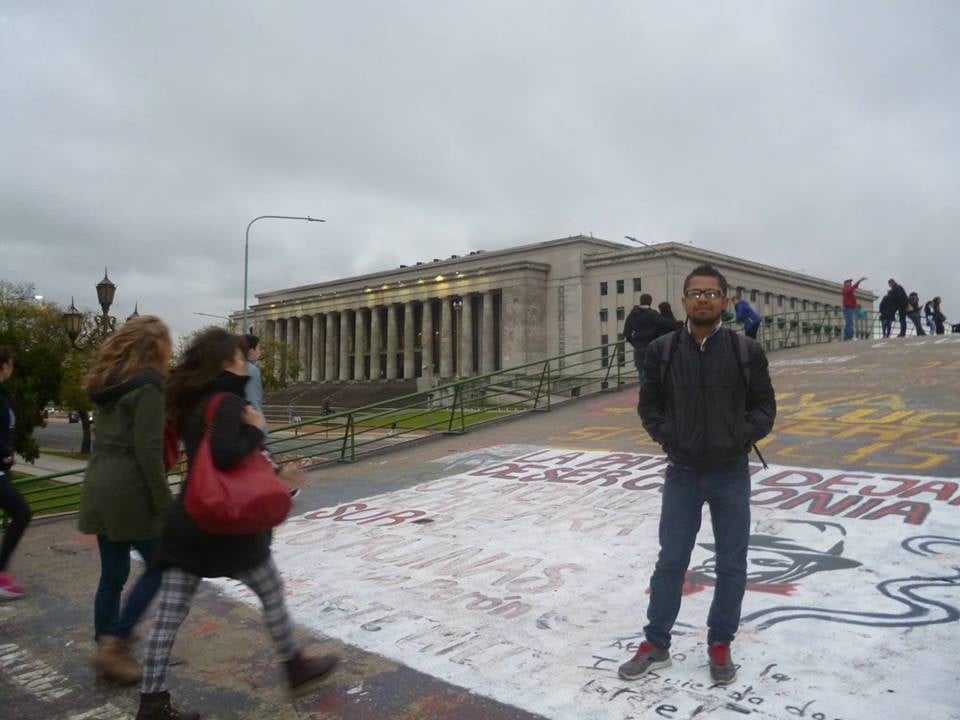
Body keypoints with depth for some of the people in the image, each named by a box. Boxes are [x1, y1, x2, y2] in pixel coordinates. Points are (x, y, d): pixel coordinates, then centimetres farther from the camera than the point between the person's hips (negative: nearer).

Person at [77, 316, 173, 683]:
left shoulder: (107, 380, 12)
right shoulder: (147, 384, -14)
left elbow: (110, 436, 14)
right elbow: (148, 450, -19)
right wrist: (165, 502, -14)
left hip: (100, 487, 8)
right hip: (129, 490, -8)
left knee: (112, 575, 15)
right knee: (159, 567, 6)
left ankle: (107, 648, 23)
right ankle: (114, 644, 5)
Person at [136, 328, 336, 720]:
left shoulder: (195, 402, 12)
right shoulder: (227, 401, -17)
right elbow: (226, 456, -33)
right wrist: (255, 431, -16)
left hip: (187, 522, 8)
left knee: (168, 615, 8)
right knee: (272, 594, 13)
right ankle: (295, 667, 31)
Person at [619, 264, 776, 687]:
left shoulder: (746, 351, -4)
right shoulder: (662, 351, -2)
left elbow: (765, 405, 3)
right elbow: (648, 404, 5)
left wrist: (742, 438, -12)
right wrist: (666, 437, -9)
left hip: (731, 474, 0)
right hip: (682, 472, 0)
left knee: (731, 564, 10)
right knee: (671, 560, 10)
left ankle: (720, 645, 29)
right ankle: (655, 645, 24)